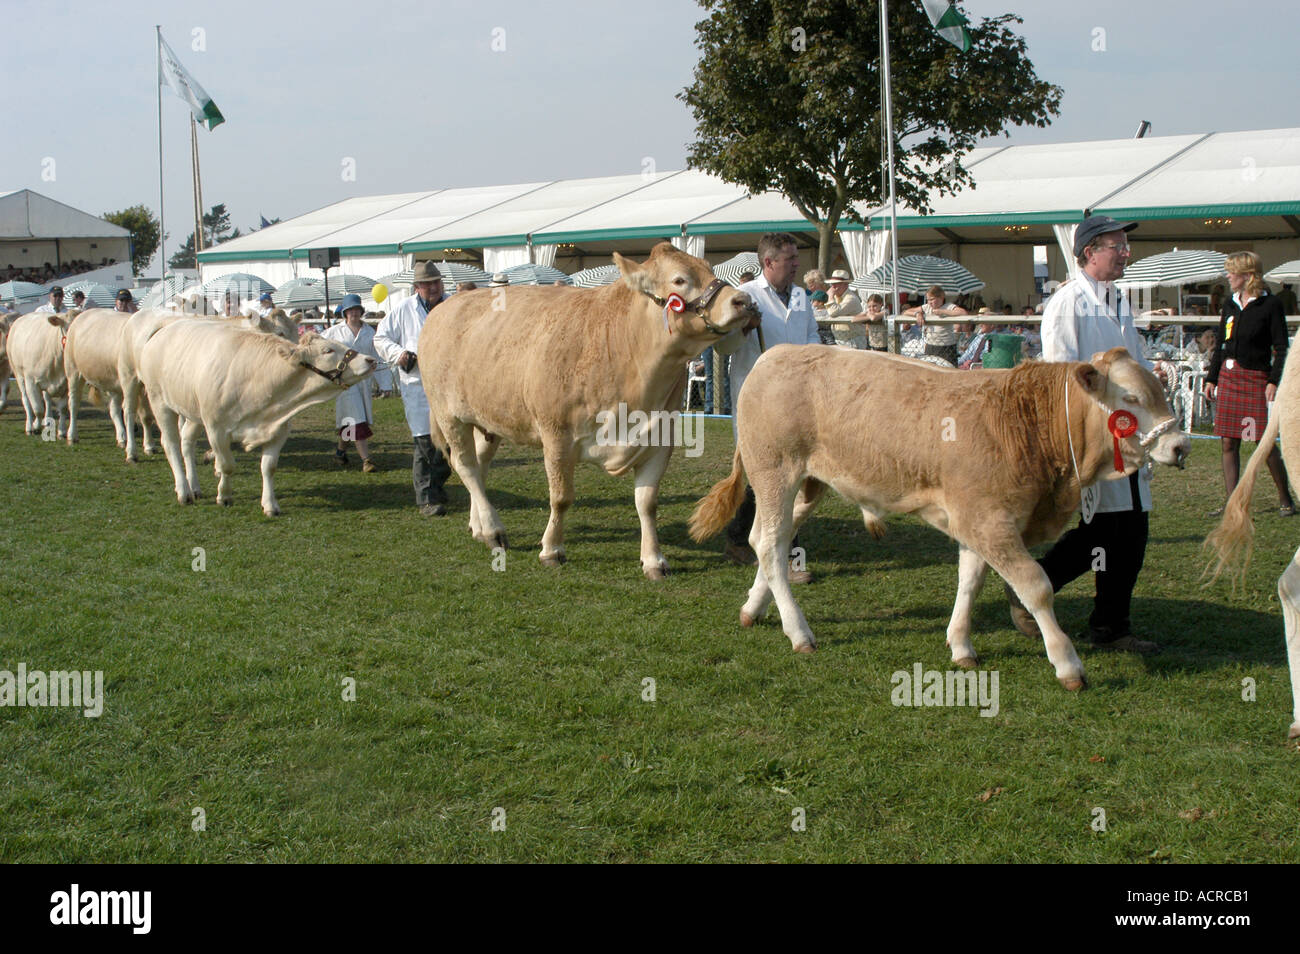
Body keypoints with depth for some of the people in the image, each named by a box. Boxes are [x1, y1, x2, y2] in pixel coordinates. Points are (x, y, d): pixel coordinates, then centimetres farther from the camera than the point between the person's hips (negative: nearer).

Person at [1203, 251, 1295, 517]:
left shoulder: (1270, 304, -5)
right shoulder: (1230, 304, 13)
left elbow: (1281, 348, -6)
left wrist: (1274, 381, -14)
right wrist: (1211, 378, 15)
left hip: (1256, 378, -6)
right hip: (1228, 378, 6)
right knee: (1229, 444, 3)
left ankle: (1285, 499, 12)